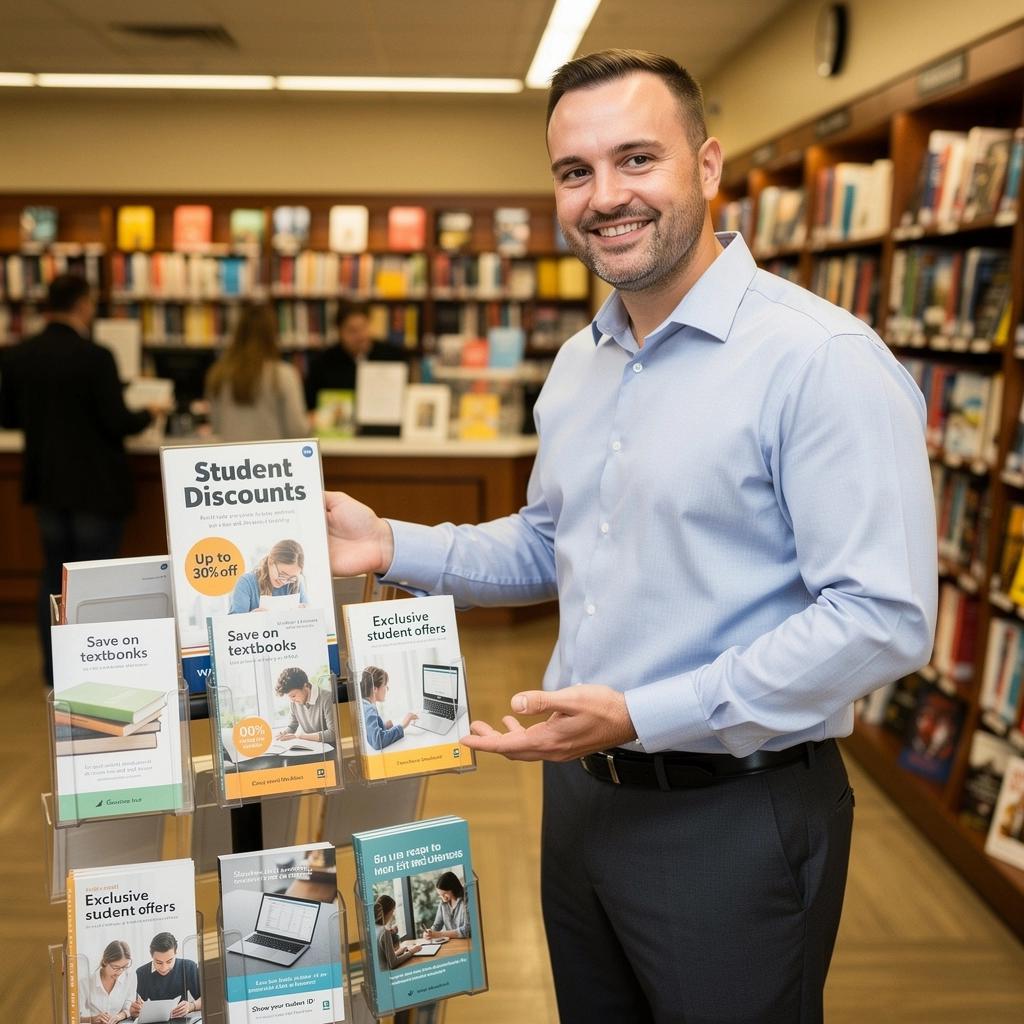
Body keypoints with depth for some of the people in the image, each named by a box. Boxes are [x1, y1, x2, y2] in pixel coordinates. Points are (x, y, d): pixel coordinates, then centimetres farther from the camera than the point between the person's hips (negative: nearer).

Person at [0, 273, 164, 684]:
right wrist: (149, 414, 2)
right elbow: (117, 422, -18)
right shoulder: (95, 357, -20)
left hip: (46, 482, 6)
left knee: (54, 573, 16)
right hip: (96, 484, -6)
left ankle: (55, 669, 22)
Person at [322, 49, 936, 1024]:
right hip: (580, 792, 8)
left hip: (734, 821, -7)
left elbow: (883, 615, -24)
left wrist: (642, 715, -25)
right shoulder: (578, 364, 7)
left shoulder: (824, 359, -19)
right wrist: (395, 546, 3)